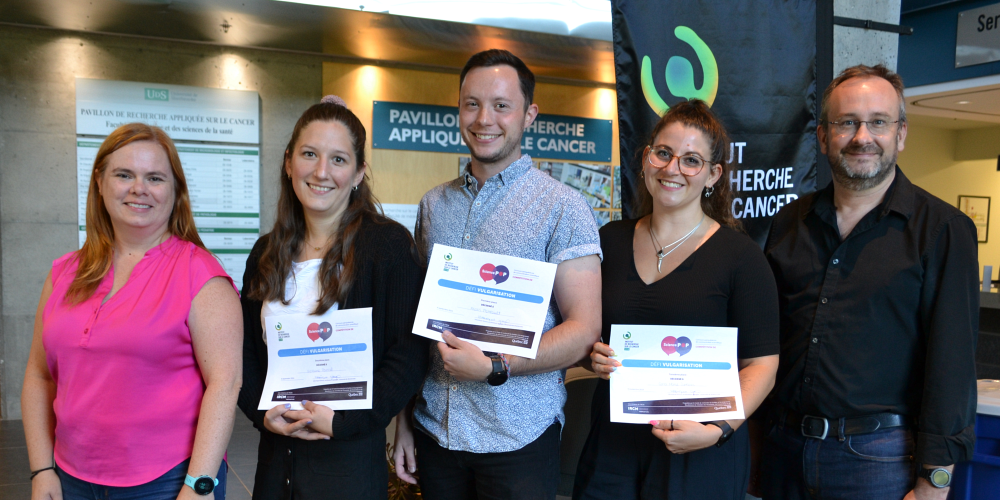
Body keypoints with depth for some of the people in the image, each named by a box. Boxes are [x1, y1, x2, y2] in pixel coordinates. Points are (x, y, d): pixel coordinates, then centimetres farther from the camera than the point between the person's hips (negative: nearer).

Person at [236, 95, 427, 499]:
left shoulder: (388, 244, -10)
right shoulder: (267, 252, 7)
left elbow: (409, 357, -13)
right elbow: (245, 351, 12)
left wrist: (342, 420, -18)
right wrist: (262, 412, -5)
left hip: (350, 458, -5)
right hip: (275, 454, 5)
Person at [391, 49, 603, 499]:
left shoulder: (562, 208, -7)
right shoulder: (433, 205, 7)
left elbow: (583, 330, -11)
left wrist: (495, 368, -22)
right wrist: (404, 419, 8)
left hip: (518, 440, -4)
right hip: (434, 431, 4)